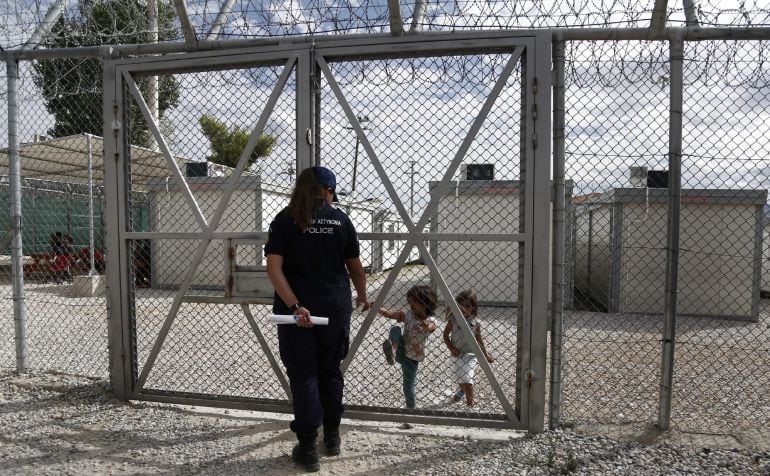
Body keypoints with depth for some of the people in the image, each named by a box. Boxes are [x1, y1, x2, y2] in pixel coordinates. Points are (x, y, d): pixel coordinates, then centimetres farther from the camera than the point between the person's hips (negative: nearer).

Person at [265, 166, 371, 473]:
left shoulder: (285, 220, -1)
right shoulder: (340, 219, 2)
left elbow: (274, 269, -12)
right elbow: (355, 267, 8)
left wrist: (293, 305, -15)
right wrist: (362, 297, 24)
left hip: (297, 308, -1)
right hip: (335, 307, 2)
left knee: (304, 375, 6)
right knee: (330, 370, 17)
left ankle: (308, 448, 11)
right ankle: (332, 436, 29)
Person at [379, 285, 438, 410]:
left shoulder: (431, 321, -13)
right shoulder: (408, 314, -3)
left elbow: (428, 328, -36)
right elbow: (390, 314, -12)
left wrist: (425, 326, -61)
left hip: (412, 358, -2)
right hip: (400, 351, 2)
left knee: (408, 387, 3)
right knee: (395, 329, -23)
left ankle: (412, 410, 28)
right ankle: (392, 351, -47)